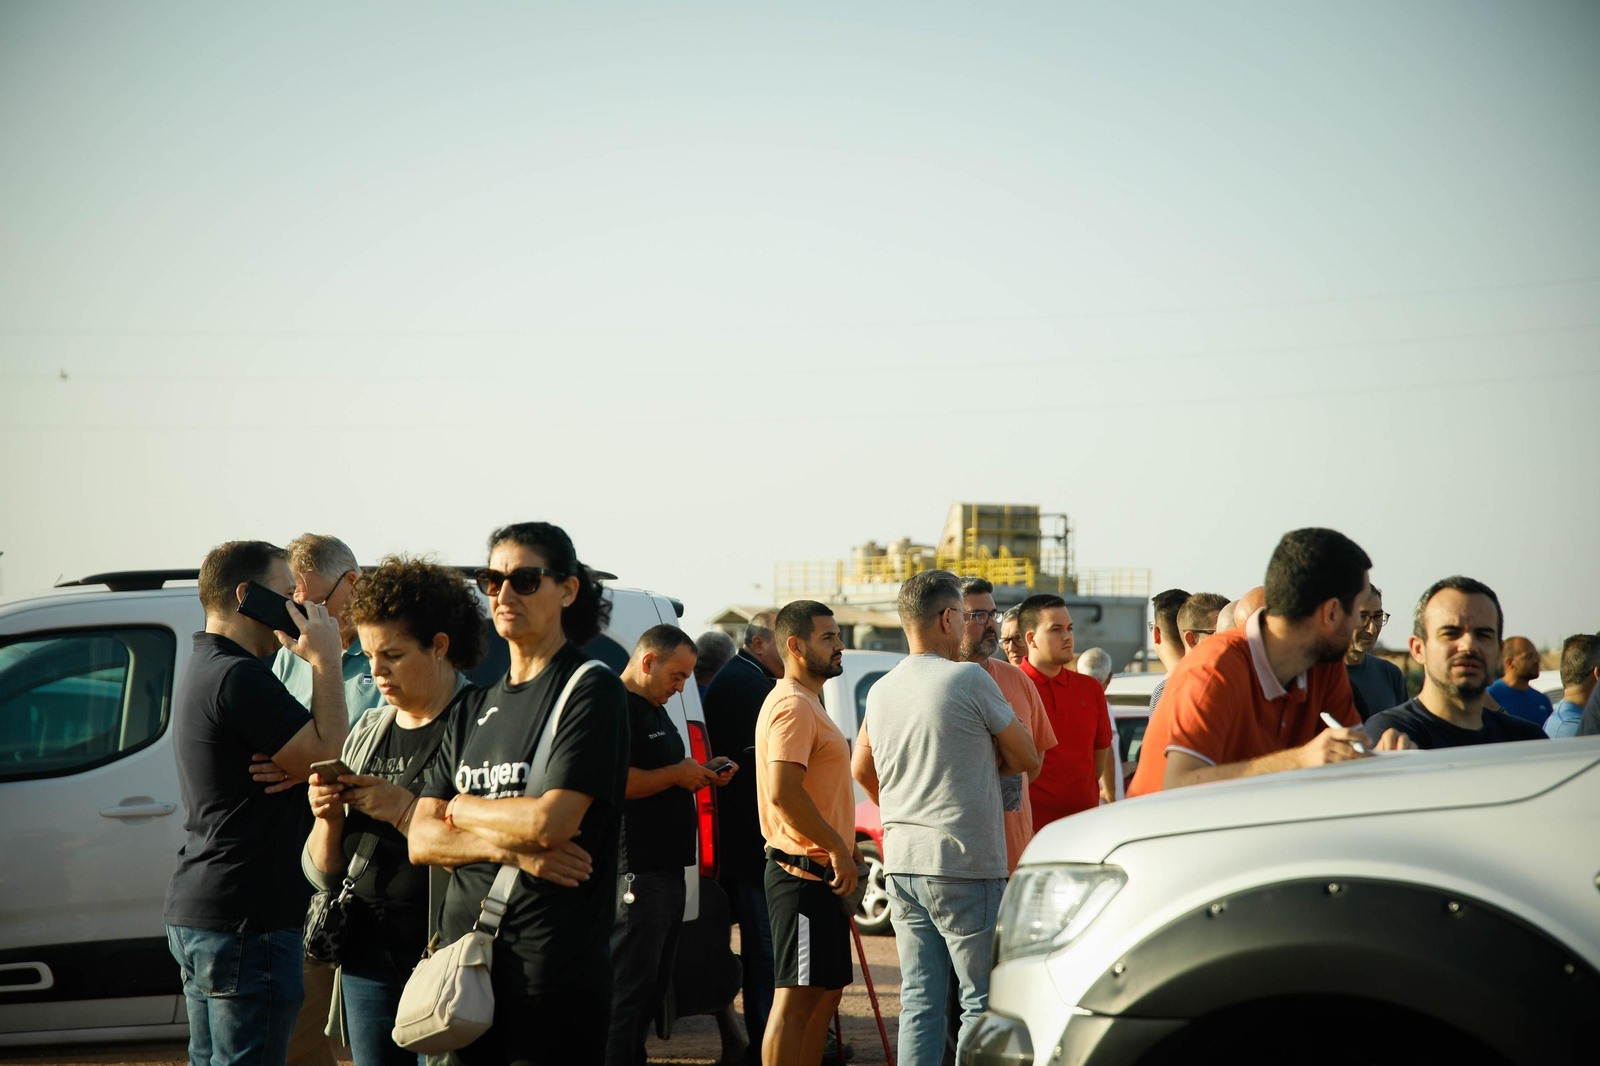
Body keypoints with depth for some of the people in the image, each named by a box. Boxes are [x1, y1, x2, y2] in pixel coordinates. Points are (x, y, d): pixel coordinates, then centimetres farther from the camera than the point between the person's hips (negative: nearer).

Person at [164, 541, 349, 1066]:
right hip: (245, 923, -11)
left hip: (193, 914, 11)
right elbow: (329, 757, -18)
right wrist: (325, 662, -11)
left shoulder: (202, 671, 18)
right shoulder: (239, 678, -17)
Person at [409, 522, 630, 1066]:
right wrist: (510, 848, -12)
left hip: (553, 968, -7)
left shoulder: (592, 690, -6)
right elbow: (421, 841, 8)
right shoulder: (476, 706, 16)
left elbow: (551, 823, -19)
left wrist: (461, 809, 0)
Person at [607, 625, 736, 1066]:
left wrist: (703, 774, 15)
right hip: (635, 872, -11)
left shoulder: (655, 710, 22)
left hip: (665, 867, 11)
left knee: (652, 988, 14)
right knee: (627, 987, -10)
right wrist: (677, 774, -15)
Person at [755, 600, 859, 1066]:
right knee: (797, 996, -10)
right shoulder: (793, 706, -15)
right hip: (805, 871, -11)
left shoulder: (807, 703, 20)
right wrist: (837, 848, -21)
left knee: (825, 992, 14)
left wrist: (842, 844, 19)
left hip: (819, 871, 11)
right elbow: (783, 794, -26)